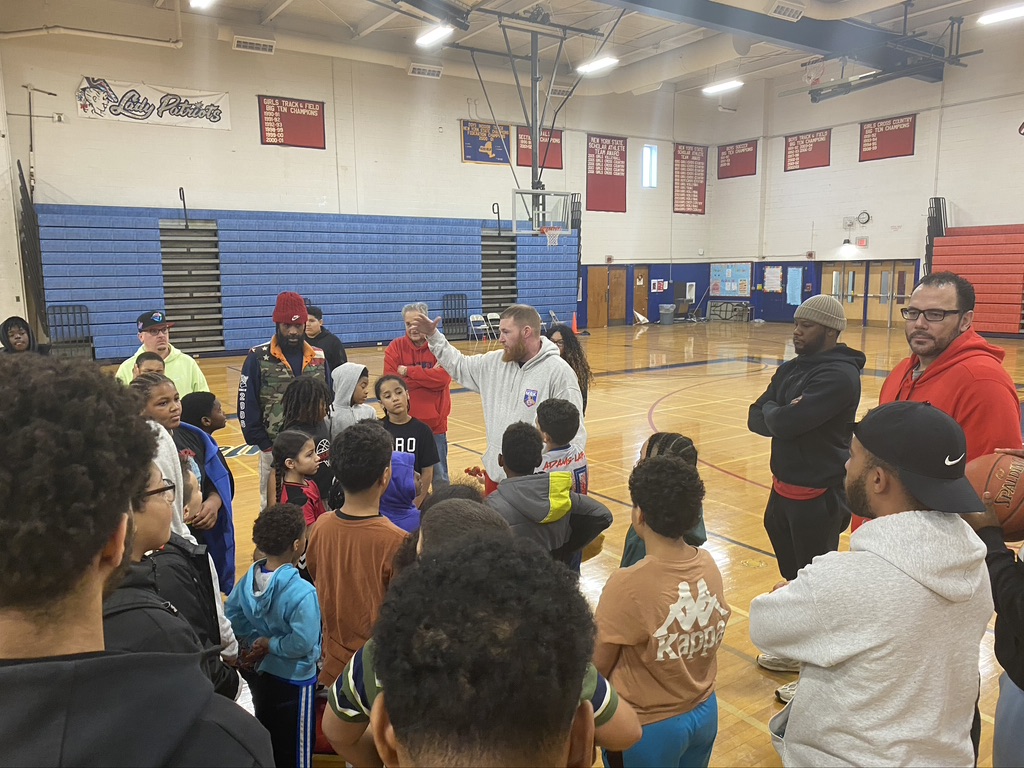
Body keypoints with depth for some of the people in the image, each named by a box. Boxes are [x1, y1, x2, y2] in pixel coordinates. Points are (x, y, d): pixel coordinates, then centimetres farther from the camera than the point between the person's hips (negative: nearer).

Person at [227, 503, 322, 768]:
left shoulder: (249, 579, -7)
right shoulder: (302, 593, -29)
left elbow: (231, 618, 3)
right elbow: (302, 643, -32)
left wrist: (253, 642, 4)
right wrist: (270, 644, -16)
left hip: (261, 674, 7)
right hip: (294, 680, -7)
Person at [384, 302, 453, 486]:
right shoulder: (395, 348, 0)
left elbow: (443, 378, -17)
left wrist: (408, 371, -16)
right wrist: (428, 376, -14)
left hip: (435, 424, 0)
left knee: (439, 477, 13)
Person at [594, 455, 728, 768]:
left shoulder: (628, 585, -30)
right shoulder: (709, 565, -11)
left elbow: (597, 668, -17)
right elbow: (707, 641, 2)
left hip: (648, 727, -5)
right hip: (704, 713, 5)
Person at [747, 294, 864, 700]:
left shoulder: (839, 375, -21)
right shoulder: (790, 369, 9)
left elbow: (782, 422, -28)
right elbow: (755, 419, 4)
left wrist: (773, 411, -7)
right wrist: (782, 414, -15)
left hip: (818, 496, -9)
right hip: (784, 488, 9)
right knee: (793, 575, 22)